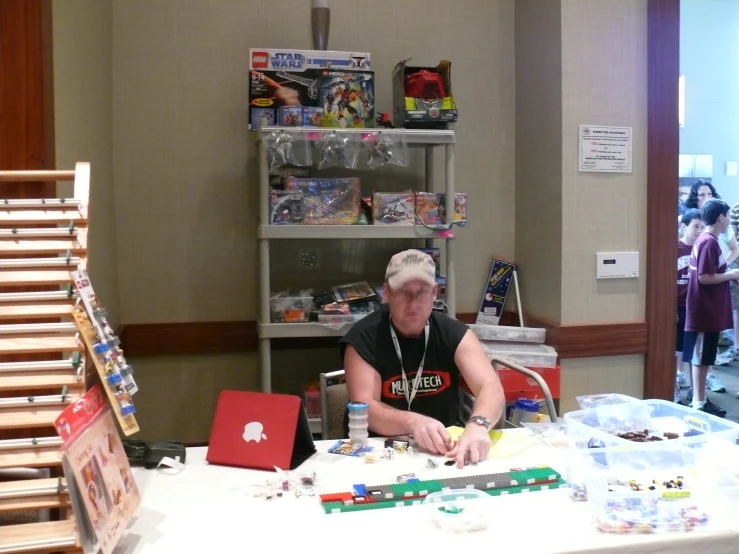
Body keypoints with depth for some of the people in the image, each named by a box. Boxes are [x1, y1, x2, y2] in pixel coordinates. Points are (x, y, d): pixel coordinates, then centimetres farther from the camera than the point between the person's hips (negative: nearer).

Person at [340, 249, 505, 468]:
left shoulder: (454, 333, -5)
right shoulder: (364, 338, -12)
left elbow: (492, 388, -17)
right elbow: (365, 408, -19)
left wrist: (477, 425, -39)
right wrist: (413, 422, -38)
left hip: (445, 449, 3)